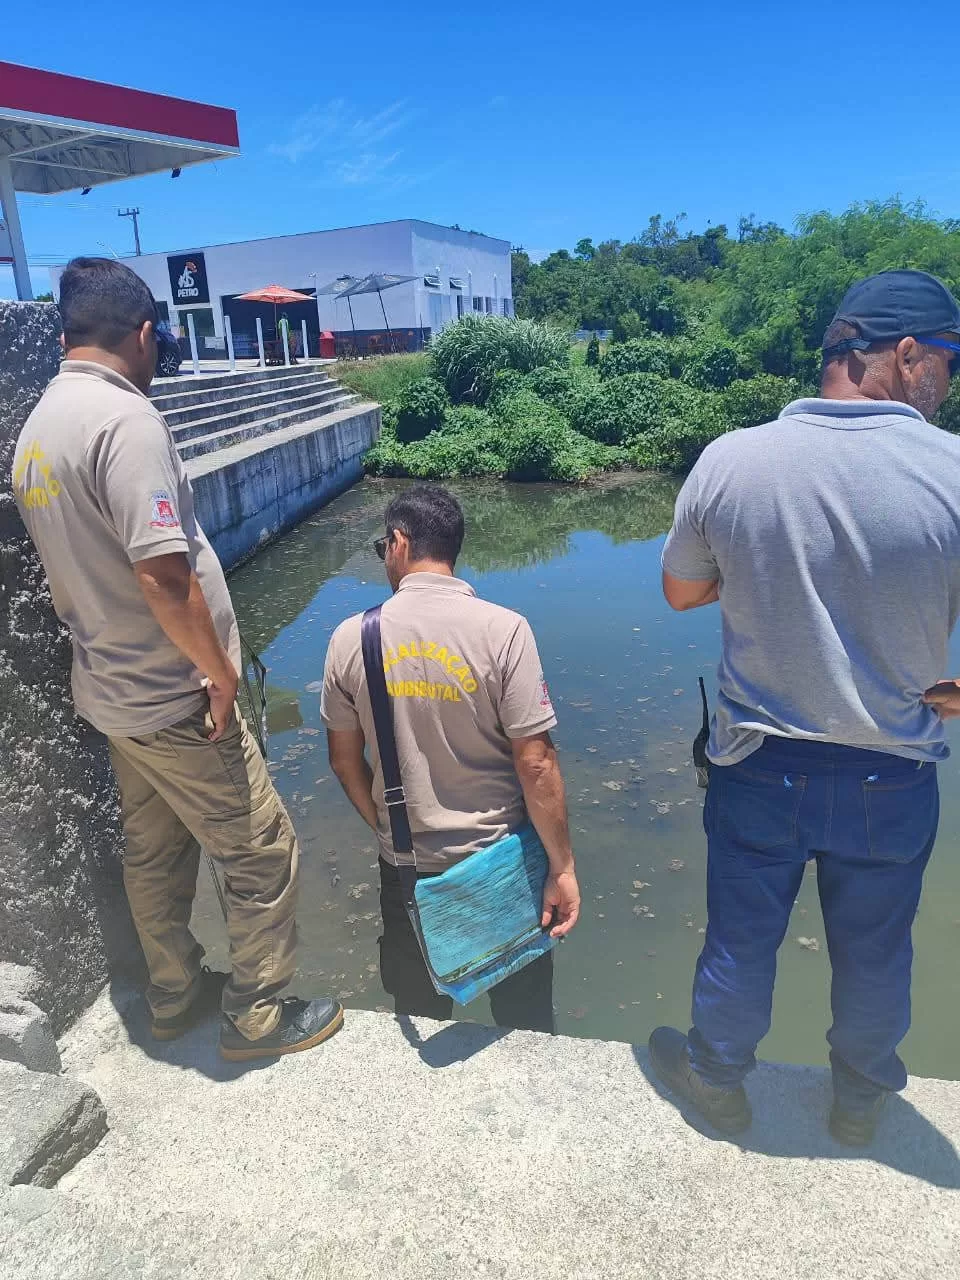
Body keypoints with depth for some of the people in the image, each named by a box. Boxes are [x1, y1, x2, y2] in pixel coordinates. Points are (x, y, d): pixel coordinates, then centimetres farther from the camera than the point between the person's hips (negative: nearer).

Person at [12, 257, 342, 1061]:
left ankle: (175, 996, 39)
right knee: (263, 852, 6)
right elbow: (162, 573, -28)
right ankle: (259, 1016, 22)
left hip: (110, 687, 9)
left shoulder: (37, 427, 7)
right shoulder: (124, 417, -22)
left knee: (155, 851, 22)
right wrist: (219, 672, -16)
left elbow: (77, 563, 13)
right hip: (170, 694, -9)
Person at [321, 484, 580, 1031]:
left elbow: (345, 760, 1)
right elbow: (535, 764, -18)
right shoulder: (503, 630, -18)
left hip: (405, 868, 2)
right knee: (524, 1020, 22)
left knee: (418, 1018, 25)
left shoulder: (351, 638, -9)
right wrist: (563, 867, -8)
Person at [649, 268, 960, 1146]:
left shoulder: (730, 460, -14)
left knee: (740, 941, 21)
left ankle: (717, 1079, 45)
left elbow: (681, 591, 1)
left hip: (759, 767, 1)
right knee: (875, 955, 24)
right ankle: (862, 1099, 49)